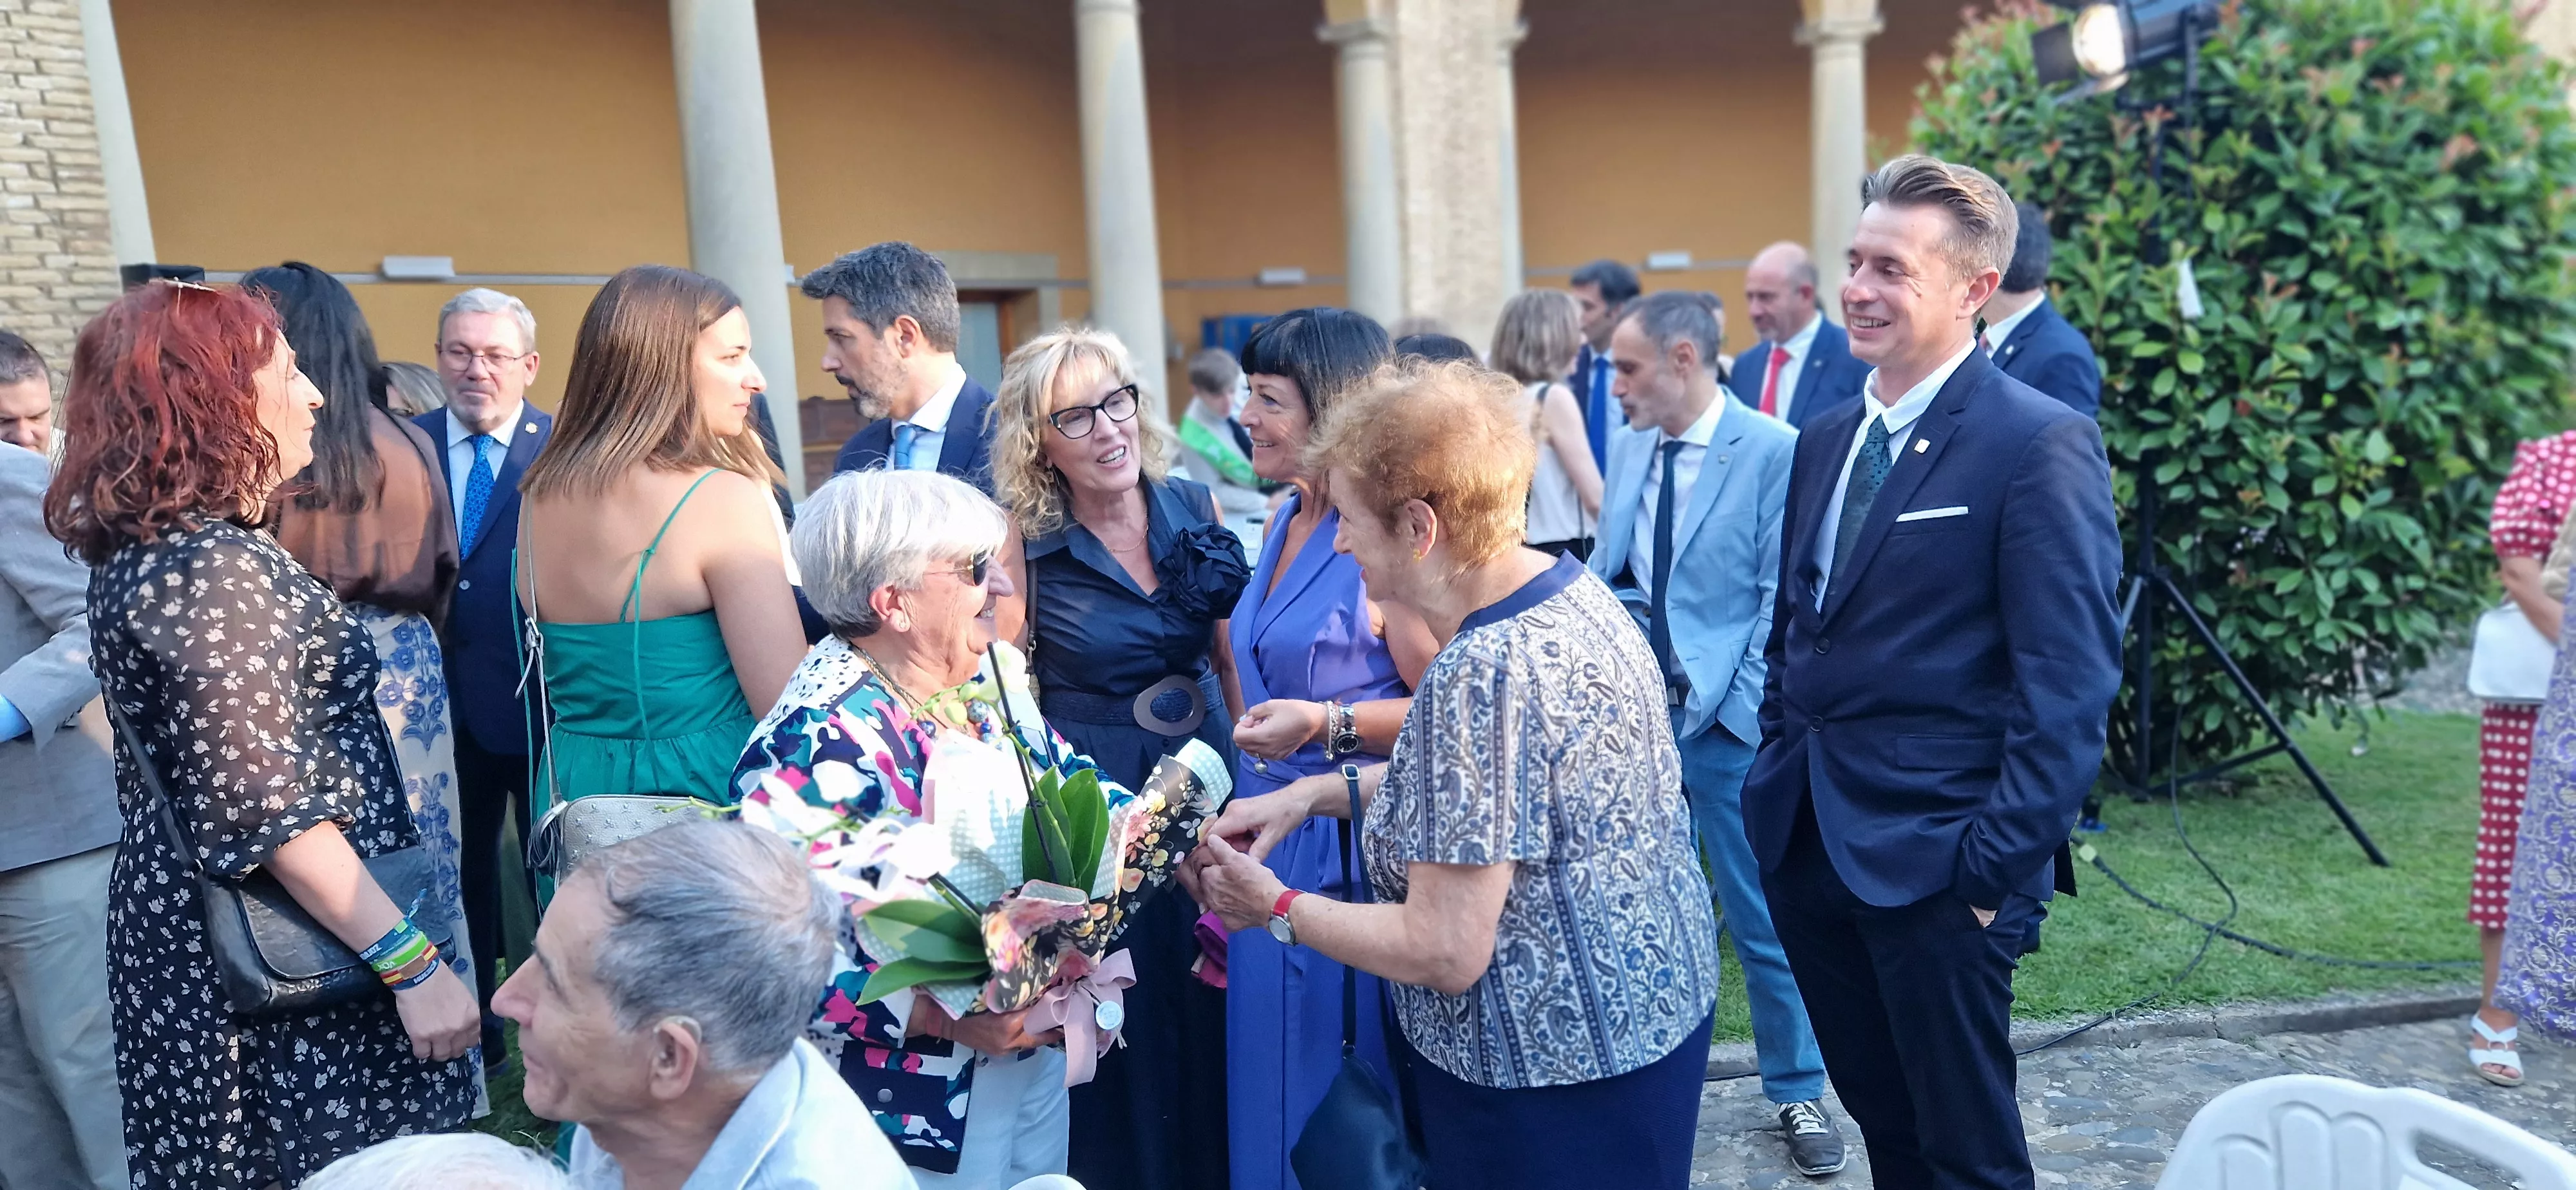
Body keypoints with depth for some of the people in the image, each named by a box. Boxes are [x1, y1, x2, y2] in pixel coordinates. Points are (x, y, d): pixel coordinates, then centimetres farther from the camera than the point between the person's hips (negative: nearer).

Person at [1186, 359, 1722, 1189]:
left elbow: (1445, 952, -26)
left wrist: (1276, 910, -12)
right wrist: (1319, 793, 4)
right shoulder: (1570, 586, -1)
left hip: (1557, 1078, -9)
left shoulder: (1480, 673, -30)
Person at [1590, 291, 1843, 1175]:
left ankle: (1796, 1093, 25)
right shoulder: (1630, 449, 8)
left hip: (1726, 721, -5)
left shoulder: (1774, 451, -10)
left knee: (1763, 919, 7)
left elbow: (1784, 594, -12)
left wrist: (1739, 705, -15)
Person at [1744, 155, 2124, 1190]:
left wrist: (1997, 868, -18)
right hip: (1806, 845, 7)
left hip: (1933, 859, -6)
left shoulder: (2041, 444, -13)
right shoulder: (1827, 438, 10)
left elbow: (2069, 686, -16)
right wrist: (1774, 783, 11)